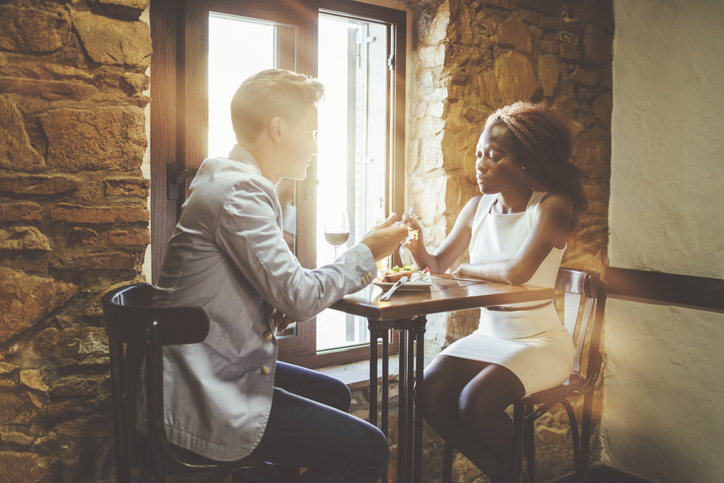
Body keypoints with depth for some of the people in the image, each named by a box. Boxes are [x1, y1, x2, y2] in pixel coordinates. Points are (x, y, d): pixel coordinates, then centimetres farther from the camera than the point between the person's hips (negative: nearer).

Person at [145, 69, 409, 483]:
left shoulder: (233, 181, 12)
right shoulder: (238, 192, -20)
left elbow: (280, 287, 13)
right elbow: (300, 297, -20)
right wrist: (366, 253, -5)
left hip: (219, 370, 11)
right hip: (208, 398, -11)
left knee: (334, 395, 25)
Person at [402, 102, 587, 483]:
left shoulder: (552, 206, -14)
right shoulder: (477, 207, 4)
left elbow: (517, 272, -29)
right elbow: (437, 265, 7)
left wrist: (467, 270, -13)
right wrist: (418, 247, -15)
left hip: (540, 341, -6)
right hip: (488, 335, 6)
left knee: (475, 401, -26)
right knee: (431, 390, -15)